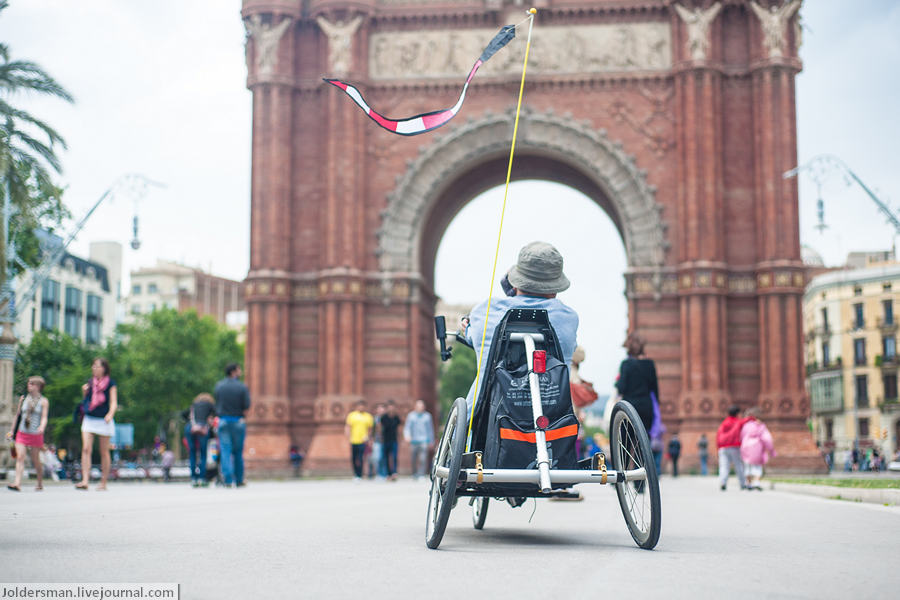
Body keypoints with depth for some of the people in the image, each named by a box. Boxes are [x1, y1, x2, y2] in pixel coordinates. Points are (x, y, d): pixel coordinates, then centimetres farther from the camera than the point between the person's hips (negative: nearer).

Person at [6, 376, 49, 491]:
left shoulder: (43, 401, 0)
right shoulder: (23, 398, 9)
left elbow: (44, 417, -8)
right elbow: (17, 415, 18)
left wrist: (42, 427, -28)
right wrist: (12, 430, 19)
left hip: (35, 434, -2)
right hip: (21, 433, 2)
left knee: (35, 460, 6)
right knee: (20, 457, -12)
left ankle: (40, 484, 22)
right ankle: (17, 483, -20)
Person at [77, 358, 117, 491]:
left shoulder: (110, 383, -2)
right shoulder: (90, 383, 10)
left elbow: (114, 403, -7)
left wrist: (110, 414, -25)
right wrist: (84, 393, 1)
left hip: (103, 420, -3)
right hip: (89, 419, 3)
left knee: (104, 452, 5)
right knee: (86, 449, -12)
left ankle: (103, 482, 13)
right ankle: (85, 481, -17)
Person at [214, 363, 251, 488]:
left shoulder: (218, 386, 5)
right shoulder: (242, 387, -5)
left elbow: (216, 404, 7)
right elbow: (246, 406, -7)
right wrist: (244, 418, 5)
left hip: (223, 421, 1)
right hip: (238, 421, -1)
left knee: (225, 451, -1)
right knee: (238, 452, 9)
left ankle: (228, 480, -11)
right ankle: (239, 480, 15)